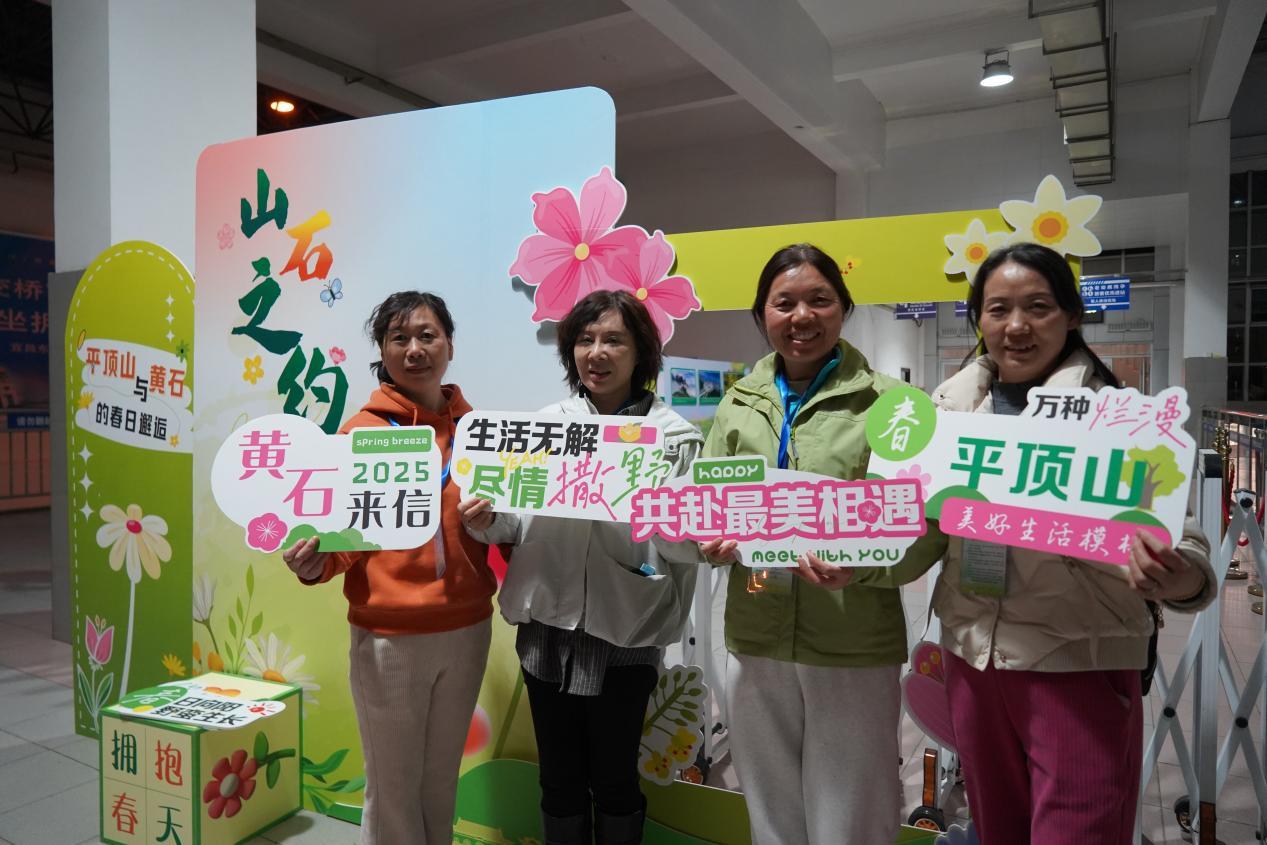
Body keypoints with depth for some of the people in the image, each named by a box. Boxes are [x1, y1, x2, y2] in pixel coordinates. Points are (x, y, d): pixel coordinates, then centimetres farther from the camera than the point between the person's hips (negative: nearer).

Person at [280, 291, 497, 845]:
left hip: (467, 628, 4)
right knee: (393, 786, 11)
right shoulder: (361, 431, -8)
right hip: (389, 635, -3)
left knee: (442, 779, 21)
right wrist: (314, 563, -28)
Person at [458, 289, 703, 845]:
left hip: (625, 635, -2)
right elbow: (515, 522, 7)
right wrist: (484, 520, -14)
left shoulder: (676, 437, -5)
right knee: (559, 781, 18)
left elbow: (688, 547, -8)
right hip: (547, 627, 3)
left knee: (614, 780, 15)